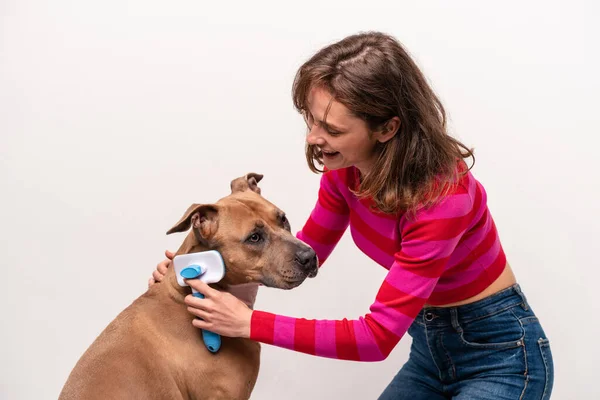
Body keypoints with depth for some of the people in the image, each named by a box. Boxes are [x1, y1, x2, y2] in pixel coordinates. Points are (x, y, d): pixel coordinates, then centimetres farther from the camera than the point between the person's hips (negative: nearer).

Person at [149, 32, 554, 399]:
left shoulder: (441, 195, -32)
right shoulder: (345, 169, -11)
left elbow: (378, 335, -30)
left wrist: (249, 322, -30)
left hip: (501, 353, -7)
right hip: (432, 348, 7)